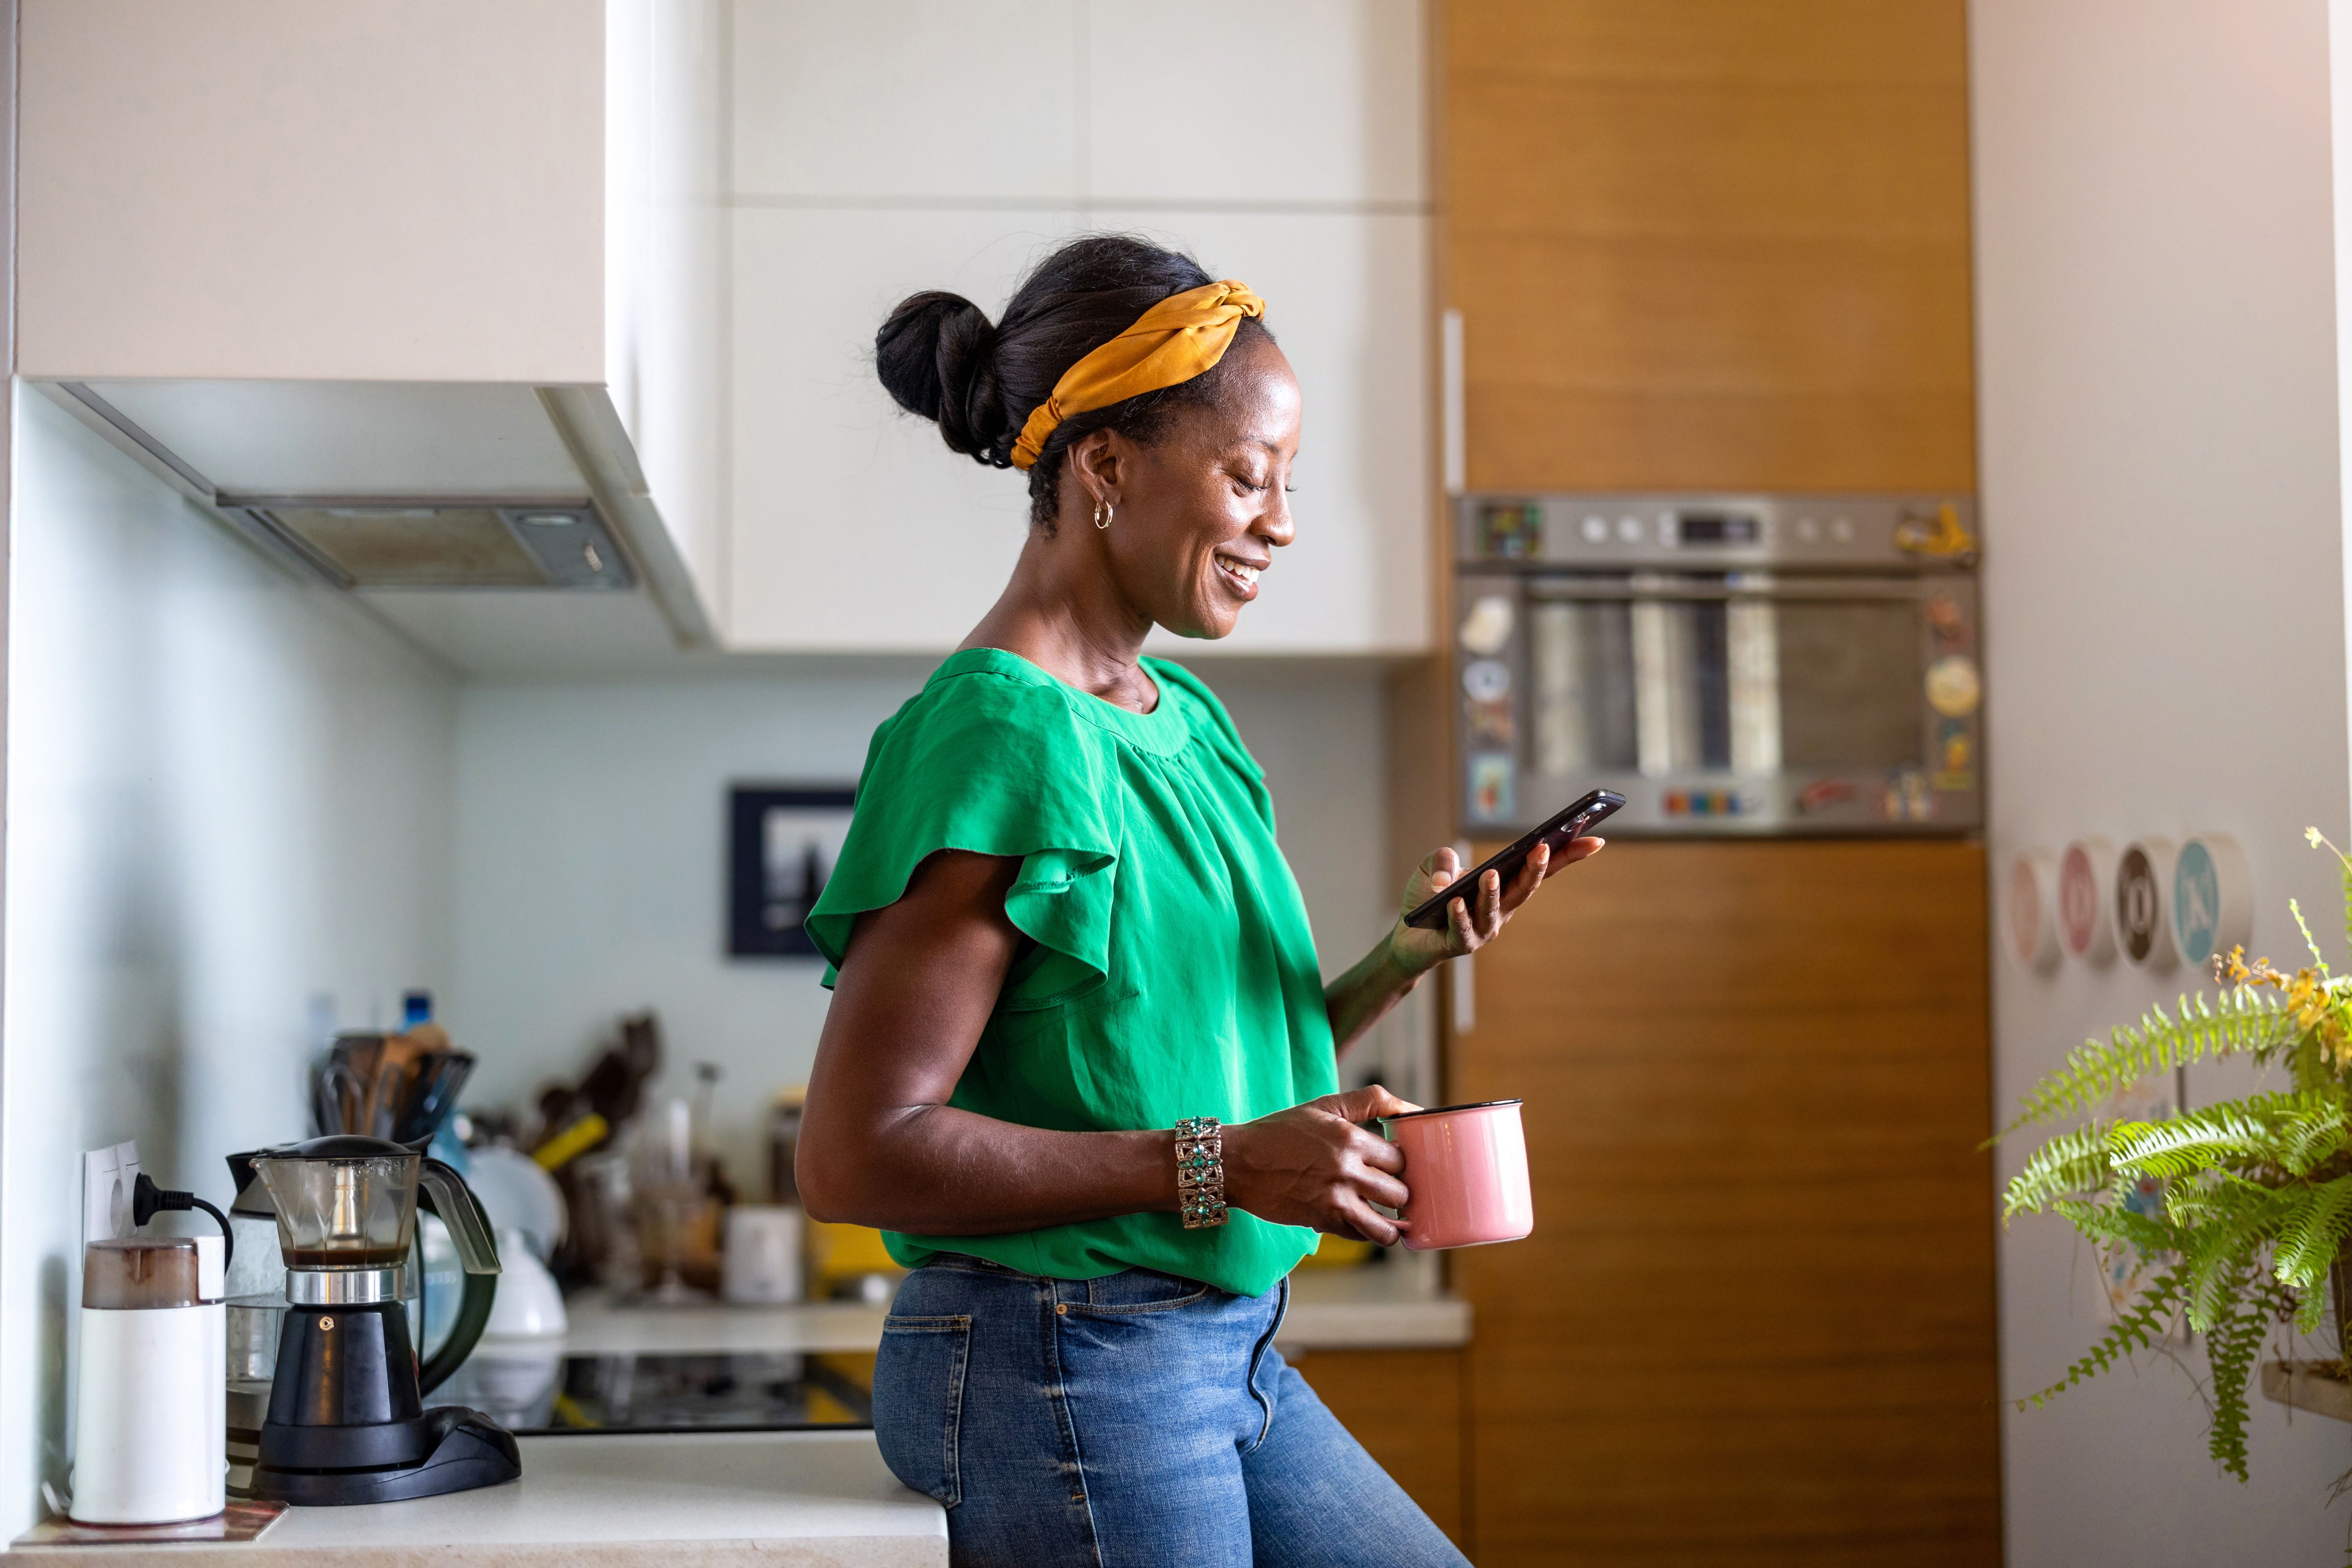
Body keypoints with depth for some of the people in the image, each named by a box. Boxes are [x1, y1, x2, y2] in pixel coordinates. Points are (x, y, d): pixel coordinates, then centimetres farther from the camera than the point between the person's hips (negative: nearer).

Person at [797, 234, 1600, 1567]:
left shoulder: (1188, 718, 10)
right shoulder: (998, 735, -17)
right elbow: (855, 1155, -21)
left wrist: (1403, 960, -1)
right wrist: (1215, 1168, -22)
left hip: (1231, 1355, 9)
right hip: (1065, 1369, -8)